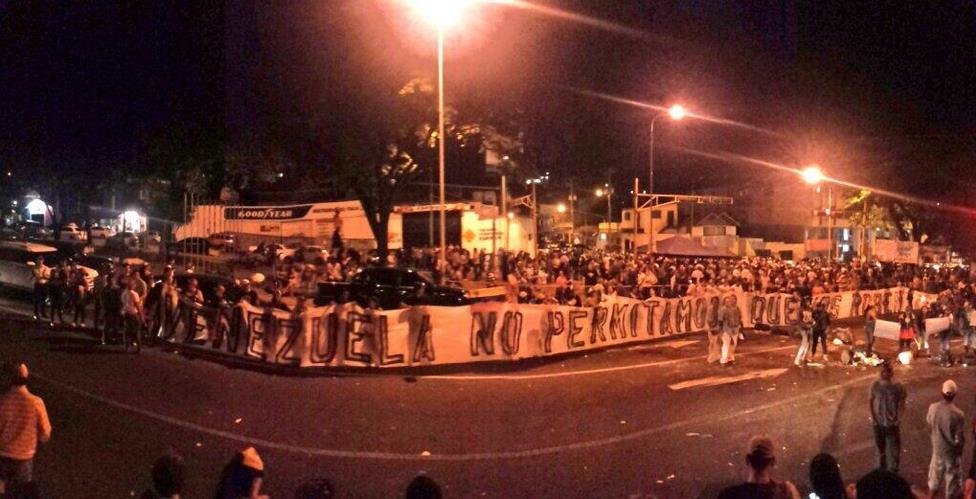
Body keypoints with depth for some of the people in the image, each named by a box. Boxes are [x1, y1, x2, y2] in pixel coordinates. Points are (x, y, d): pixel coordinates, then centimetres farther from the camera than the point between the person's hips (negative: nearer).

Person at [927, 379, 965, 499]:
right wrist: (962, 442, 0)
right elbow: (959, 439, -20)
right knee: (952, 480, 14)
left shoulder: (933, 408, -14)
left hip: (938, 449, 4)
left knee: (935, 478, 23)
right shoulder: (957, 414, -27)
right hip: (952, 452, -4)